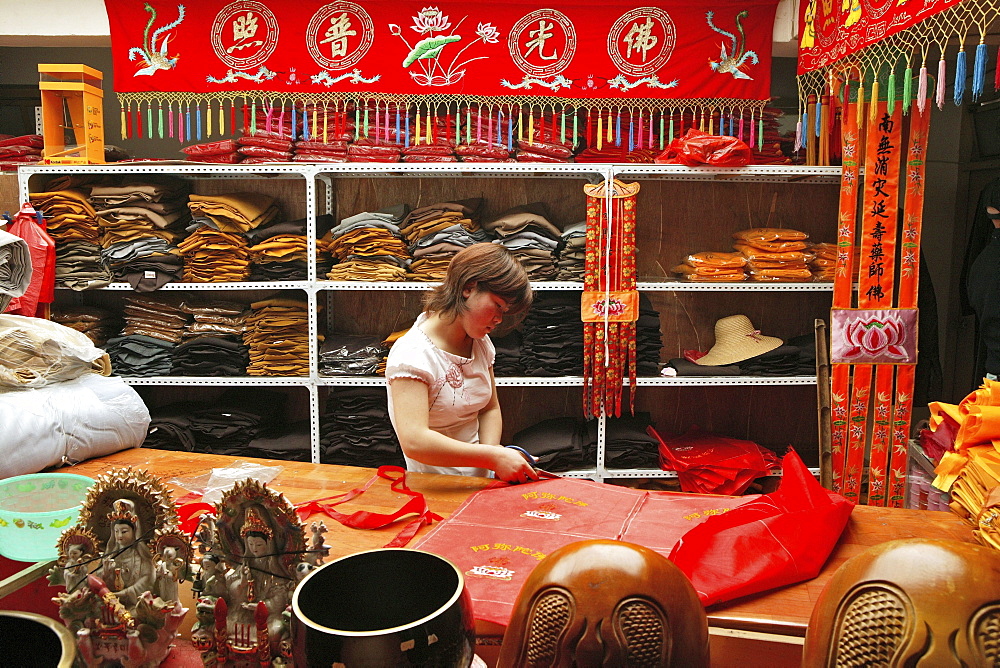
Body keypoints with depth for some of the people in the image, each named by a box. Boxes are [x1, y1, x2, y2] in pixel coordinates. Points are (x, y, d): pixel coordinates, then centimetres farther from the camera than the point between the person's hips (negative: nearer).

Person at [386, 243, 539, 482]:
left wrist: (491, 450, -9)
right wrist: (494, 457, -29)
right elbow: (414, 442, -30)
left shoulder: (481, 343, 7)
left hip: (481, 482, 7)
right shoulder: (412, 354, -19)